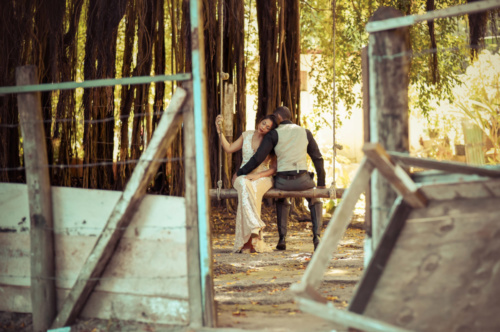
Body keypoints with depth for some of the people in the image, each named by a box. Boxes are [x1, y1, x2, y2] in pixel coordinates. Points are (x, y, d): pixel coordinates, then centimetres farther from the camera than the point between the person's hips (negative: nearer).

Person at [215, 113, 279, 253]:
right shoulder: (247, 135, 8)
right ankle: (254, 228, -46)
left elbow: (274, 168, -4)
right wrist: (219, 130, 3)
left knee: (252, 188, -39)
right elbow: (229, 149, 11)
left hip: (262, 177, -2)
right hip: (242, 175, 2)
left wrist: (257, 175, -19)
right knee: (245, 186, -38)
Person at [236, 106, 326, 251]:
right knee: (315, 202, 31)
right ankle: (316, 237, 6)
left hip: (283, 181, -1)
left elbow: (258, 158, -5)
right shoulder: (305, 133, 10)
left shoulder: (274, 134, 1)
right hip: (302, 180, 1)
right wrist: (321, 184, 17)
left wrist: (240, 173, 5)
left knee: (282, 202, 36)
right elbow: (318, 159, 10)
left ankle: (282, 239, 22)